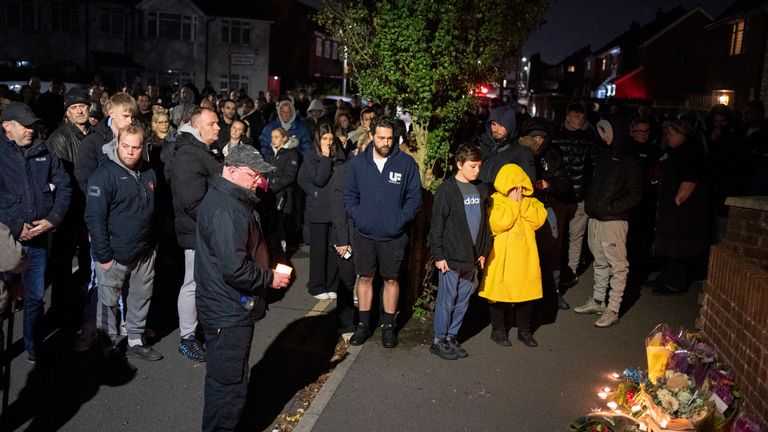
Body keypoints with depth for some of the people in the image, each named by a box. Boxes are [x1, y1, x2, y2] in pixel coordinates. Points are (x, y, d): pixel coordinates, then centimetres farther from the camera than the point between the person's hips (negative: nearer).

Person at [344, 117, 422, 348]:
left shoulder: (406, 163, -6)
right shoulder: (359, 162, 0)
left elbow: (414, 197, -2)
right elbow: (350, 194, 8)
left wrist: (401, 220, -11)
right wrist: (356, 216, -6)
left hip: (393, 236, -1)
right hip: (364, 234, 2)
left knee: (391, 279, 10)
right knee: (365, 278, 12)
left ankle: (388, 325, 25)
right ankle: (363, 324, 26)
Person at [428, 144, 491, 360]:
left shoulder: (481, 189, 9)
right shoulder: (448, 190, -9)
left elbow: (484, 221, 15)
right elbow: (437, 224, -9)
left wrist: (483, 251, 12)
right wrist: (438, 255, -11)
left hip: (471, 257, 6)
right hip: (451, 257, -6)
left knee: (463, 299, 12)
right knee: (446, 299, 2)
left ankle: (451, 337, 25)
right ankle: (439, 340, 15)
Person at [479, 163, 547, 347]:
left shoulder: (530, 201, 8)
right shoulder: (494, 201, -7)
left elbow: (539, 220, -8)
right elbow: (499, 223, -23)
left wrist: (522, 202, -13)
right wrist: (513, 202, -15)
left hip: (526, 258, 4)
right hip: (501, 258, -4)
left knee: (527, 294, 11)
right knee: (500, 295, 5)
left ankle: (525, 331, 27)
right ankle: (498, 330, 22)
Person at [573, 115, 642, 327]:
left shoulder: (630, 159, -8)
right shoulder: (606, 154, 14)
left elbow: (634, 195, -10)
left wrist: (610, 208, -15)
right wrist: (590, 204, 8)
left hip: (614, 220, -8)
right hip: (595, 218, 8)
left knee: (618, 265, -1)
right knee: (600, 262, 17)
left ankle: (613, 310, 4)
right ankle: (597, 301, 28)